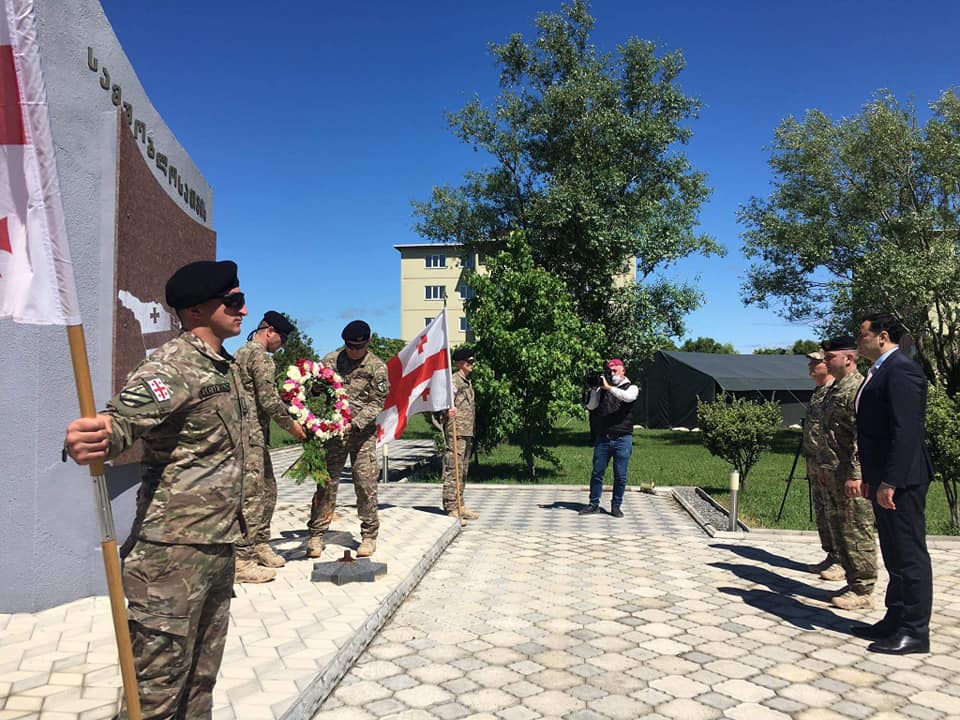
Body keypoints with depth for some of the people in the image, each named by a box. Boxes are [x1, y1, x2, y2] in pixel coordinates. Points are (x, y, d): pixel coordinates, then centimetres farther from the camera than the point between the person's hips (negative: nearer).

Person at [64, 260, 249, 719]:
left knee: (201, 677, 19)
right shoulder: (173, 364, -14)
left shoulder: (227, 369, 13)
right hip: (174, 549, -8)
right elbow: (124, 417, -32)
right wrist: (94, 440, -53)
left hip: (220, 546, 8)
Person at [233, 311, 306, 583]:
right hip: (251, 435, -11)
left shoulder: (242, 352, 19)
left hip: (250, 435, 11)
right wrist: (291, 424, -4)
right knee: (252, 498, -7)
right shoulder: (261, 356, -13)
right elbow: (269, 400, -18)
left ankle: (260, 546, 25)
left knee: (268, 491, 17)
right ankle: (241, 561, -3)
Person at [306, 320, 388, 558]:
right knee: (326, 483, 3)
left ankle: (369, 536, 13)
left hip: (363, 433, -2)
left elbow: (377, 403, -7)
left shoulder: (377, 367, -4)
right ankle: (316, 534, 12)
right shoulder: (330, 360, 3)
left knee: (366, 484, 0)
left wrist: (354, 423, -19)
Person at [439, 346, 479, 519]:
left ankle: (459, 505, 22)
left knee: (463, 471, 14)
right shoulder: (454, 380, -8)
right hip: (455, 433, -9)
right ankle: (451, 508, -4)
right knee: (453, 470, -7)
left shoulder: (468, 382, 20)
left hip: (467, 433, 10)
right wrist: (449, 410, -45)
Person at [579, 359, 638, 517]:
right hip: (602, 439, 2)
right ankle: (594, 504, 16)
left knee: (620, 476, 2)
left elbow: (628, 397, -20)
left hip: (622, 440, -2)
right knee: (597, 473, 5)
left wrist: (608, 387, -21)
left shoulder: (631, 387, 4)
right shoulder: (602, 388, 11)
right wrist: (595, 389, -12)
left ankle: (616, 506, 14)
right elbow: (590, 406, 1)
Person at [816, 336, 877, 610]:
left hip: (851, 477, -10)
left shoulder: (858, 388, -15)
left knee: (857, 532, -2)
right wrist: (824, 466, 22)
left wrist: (854, 474, -24)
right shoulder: (835, 388, 16)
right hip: (833, 475, 10)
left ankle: (863, 591, 7)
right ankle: (853, 583, 26)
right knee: (839, 530, 16)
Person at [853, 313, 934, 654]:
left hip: (901, 481, -10)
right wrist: (871, 477, 19)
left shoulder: (901, 369, -15)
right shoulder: (880, 371, 17)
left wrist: (889, 481, -24)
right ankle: (895, 620, 27)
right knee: (894, 556, 17)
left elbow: (906, 430, -23)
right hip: (885, 479, 10)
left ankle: (915, 632, 9)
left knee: (909, 555, 0)